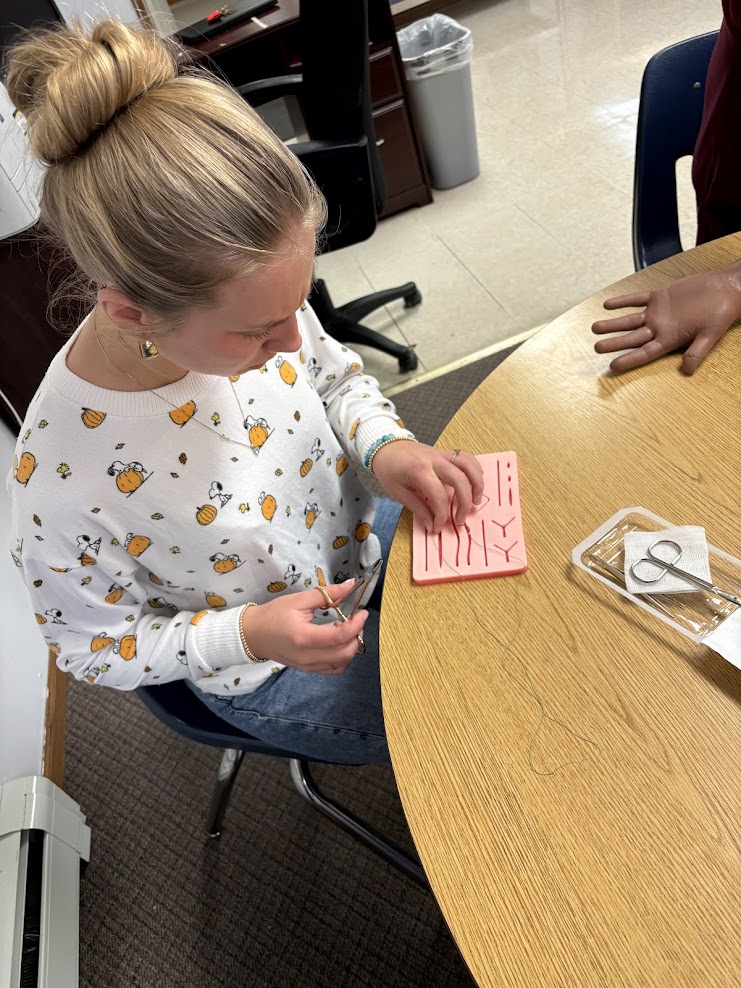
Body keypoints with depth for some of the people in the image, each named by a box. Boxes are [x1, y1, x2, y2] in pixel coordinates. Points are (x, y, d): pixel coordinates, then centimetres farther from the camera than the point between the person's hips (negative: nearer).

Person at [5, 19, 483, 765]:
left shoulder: (243, 298, -22)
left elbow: (335, 375, -1)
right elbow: (93, 647, -15)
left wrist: (384, 447, -20)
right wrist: (245, 635, -28)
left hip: (363, 531, 5)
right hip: (280, 678, -4)